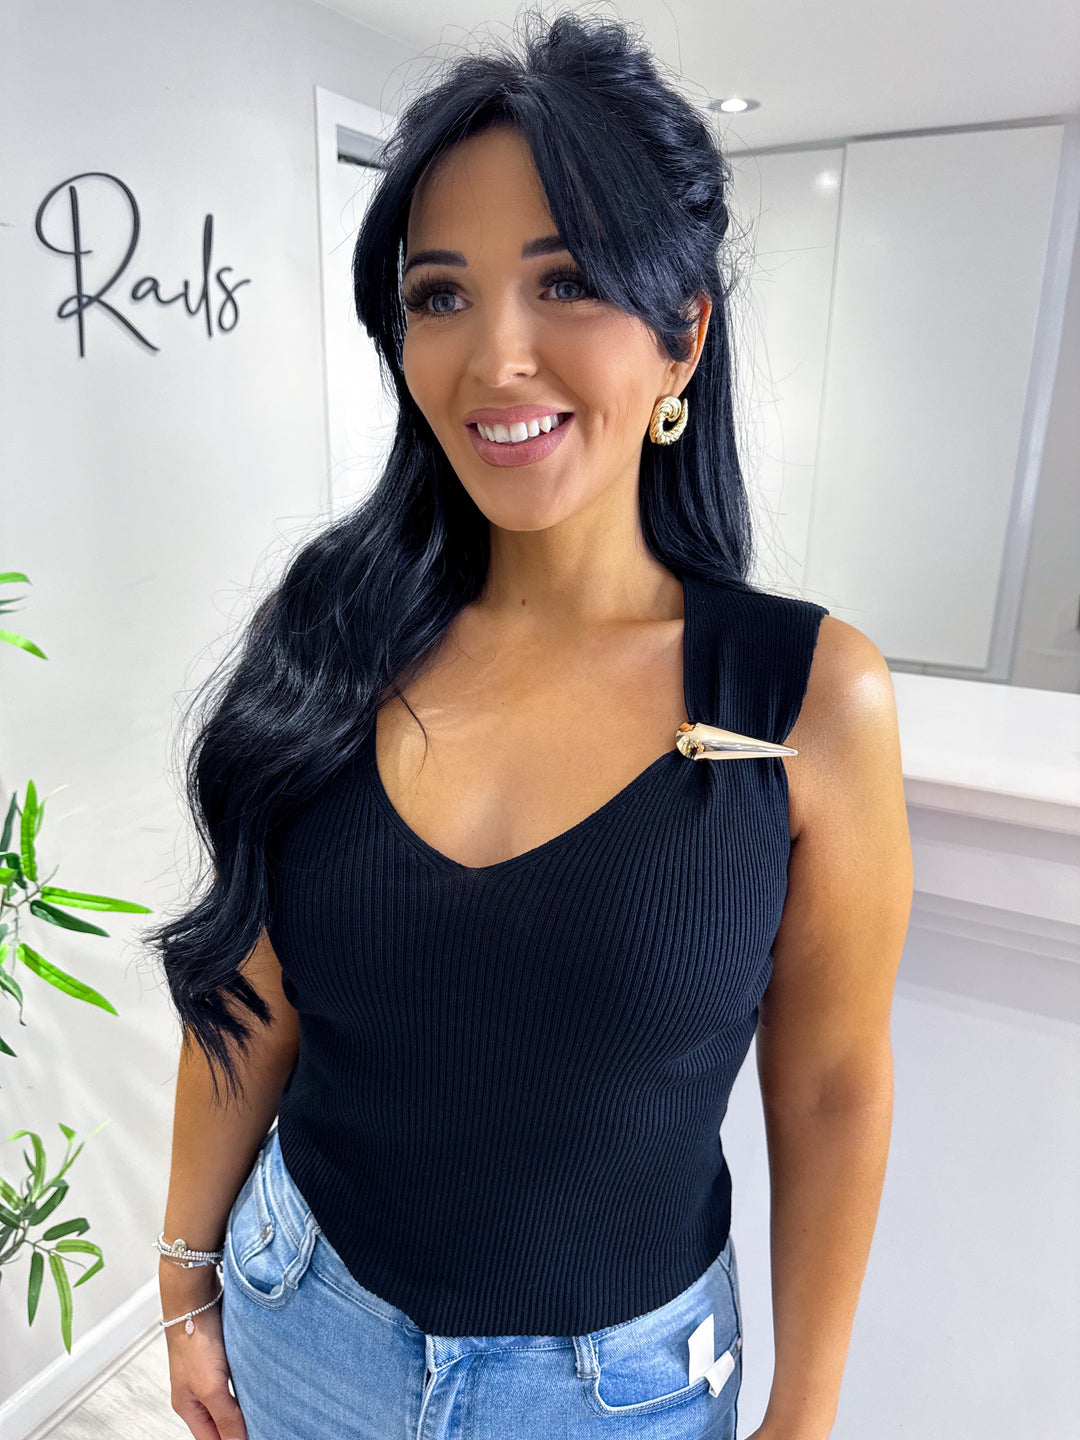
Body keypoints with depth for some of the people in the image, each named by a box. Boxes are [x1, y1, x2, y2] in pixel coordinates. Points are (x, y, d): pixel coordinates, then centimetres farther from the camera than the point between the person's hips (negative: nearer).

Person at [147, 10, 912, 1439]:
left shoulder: (814, 694, -20)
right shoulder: (338, 643, -14)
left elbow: (829, 1088, -9)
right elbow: (250, 999, -4)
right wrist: (188, 1282, 6)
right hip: (303, 1313, 2)